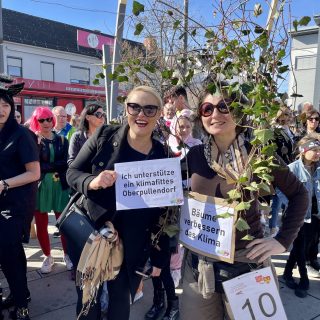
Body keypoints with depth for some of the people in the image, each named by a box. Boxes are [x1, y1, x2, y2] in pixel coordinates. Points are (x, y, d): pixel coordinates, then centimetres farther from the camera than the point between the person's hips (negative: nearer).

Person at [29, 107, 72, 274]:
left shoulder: (62, 140, 6)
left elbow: (65, 163, -4)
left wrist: (46, 166, -12)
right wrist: (55, 167, -19)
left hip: (60, 186, 1)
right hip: (40, 187, 0)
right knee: (41, 224, 7)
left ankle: (67, 254, 23)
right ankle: (47, 256, 27)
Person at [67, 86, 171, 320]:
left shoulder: (162, 157, -6)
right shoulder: (104, 136, -8)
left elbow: (162, 211, 0)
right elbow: (72, 172, -2)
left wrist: (158, 258, 2)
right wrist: (92, 182, -25)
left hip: (131, 247, 1)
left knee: (121, 299, 16)